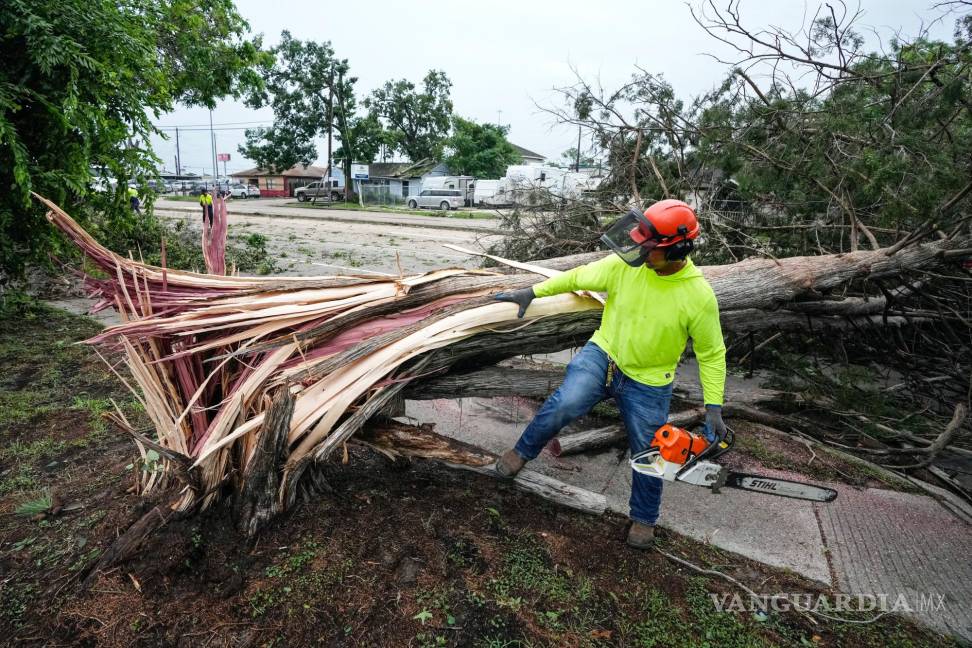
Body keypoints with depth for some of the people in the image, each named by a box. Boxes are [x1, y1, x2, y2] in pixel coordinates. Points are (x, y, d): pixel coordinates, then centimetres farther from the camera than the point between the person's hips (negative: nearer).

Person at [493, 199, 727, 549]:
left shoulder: (699, 295, -19)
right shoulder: (625, 264, -15)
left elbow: (712, 353, -8)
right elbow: (578, 277, 0)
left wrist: (714, 408, -10)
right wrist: (533, 292, 1)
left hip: (648, 383, 0)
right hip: (602, 354, 1)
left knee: (648, 454, 11)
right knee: (565, 403, -25)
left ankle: (644, 519, 39)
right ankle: (521, 452, 3)